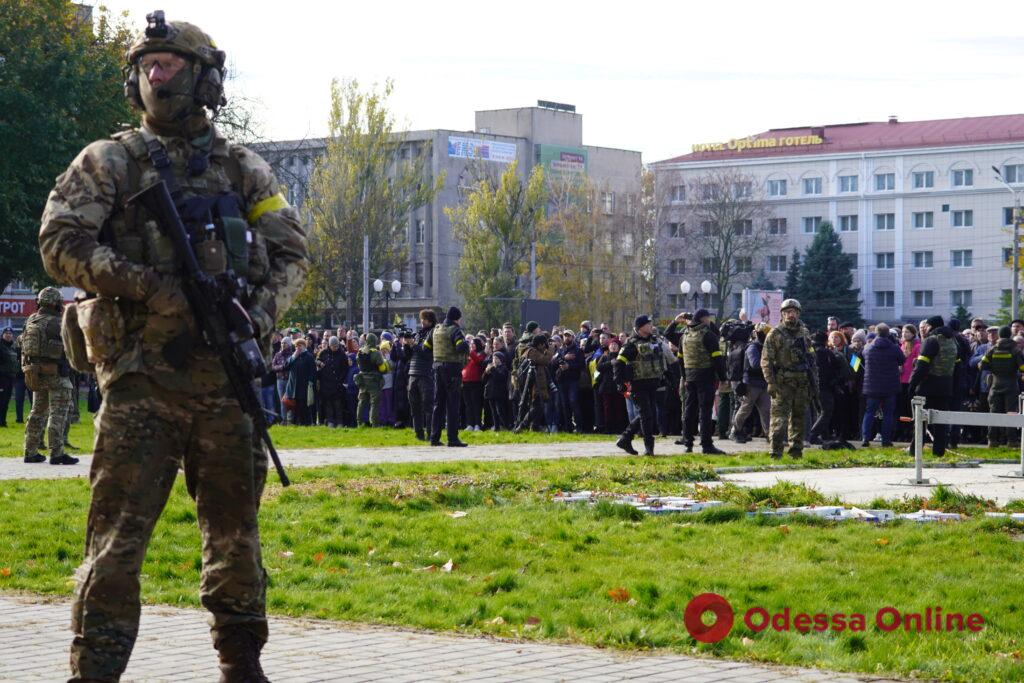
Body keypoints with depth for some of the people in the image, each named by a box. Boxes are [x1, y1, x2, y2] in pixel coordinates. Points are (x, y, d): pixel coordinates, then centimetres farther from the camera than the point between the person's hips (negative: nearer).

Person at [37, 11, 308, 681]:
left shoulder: (245, 170, 13)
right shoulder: (108, 163, 5)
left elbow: (292, 251, 15)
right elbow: (62, 243, -5)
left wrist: (263, 309, -5)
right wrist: (147, 285, -16)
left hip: (227, 383, 3)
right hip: (142, 381, -3)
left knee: (236, 532, 12)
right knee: (118, 536, -7)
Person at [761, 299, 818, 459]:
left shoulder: (804, 333, 14)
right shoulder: (775, 334, -2)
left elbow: (811, 358, 18)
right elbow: (766, 360, -6)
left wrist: (814, 380, 12)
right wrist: (771, 382, -15)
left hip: (802, 383, 5)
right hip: (782, 382, -5)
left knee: (799, 417, 9)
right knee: (779, 416, -10)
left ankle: (796, 449, 18)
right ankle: (776, 450, -12)